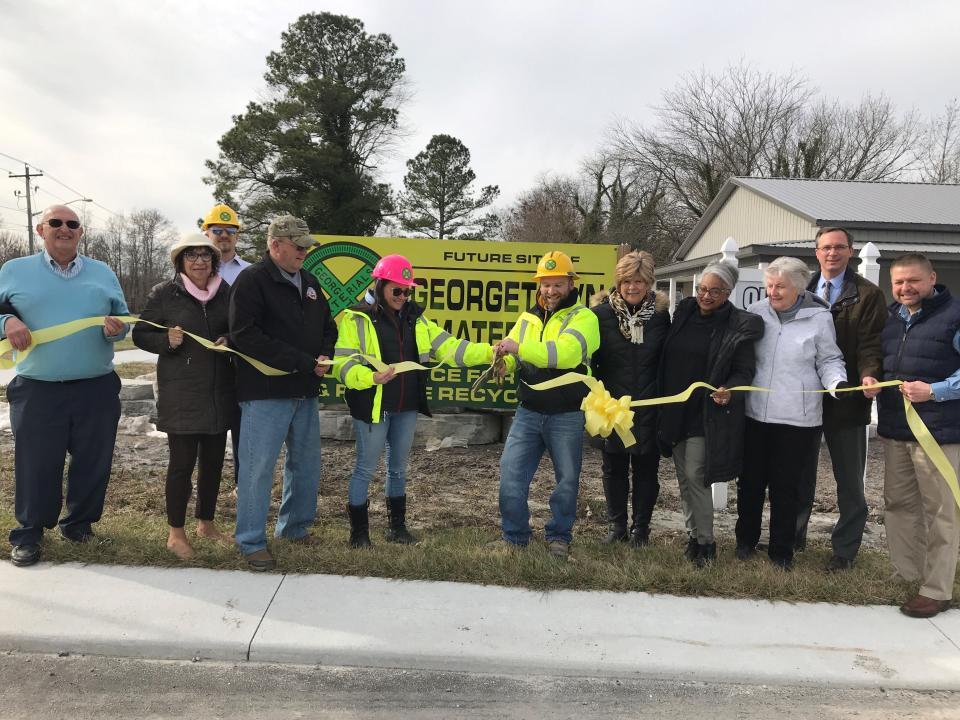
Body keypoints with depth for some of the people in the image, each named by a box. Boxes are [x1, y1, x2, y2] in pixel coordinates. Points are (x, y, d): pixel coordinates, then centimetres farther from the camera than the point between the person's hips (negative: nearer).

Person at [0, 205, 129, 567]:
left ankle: (78, 525, 27)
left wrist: (115, 327, -12)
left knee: (93, 463, 9)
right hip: (37, 391, -2)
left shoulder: (102, 273, 10)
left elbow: (123, 319, 11)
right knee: (35, 466, 4)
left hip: (96, 390, 2)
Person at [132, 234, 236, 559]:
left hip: (220, 393, 4)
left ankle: (206, 523, 30)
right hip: (181, 394, -4)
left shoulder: (226, 292, 7)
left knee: (213, 459, 13)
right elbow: (141, 334, 1)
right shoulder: (164, 294, -3)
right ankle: (176, 533, 16)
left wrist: (230, 340, -6)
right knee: (182, 461, 0)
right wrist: (166, 340, -17)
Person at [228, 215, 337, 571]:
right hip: (266, 392, -7)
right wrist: (301, 362, -20)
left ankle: (295, 527, 33)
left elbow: (327, 326, 21)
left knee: (307, 463, 15)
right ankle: (252, 542, 12)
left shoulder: (309, 281, 14)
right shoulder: (252, 280, -9)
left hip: (305, 391, 8)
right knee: (258, 467, -2)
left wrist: (324, 356, -2)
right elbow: (245, 335, -19)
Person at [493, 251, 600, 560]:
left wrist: (520, 348, -31)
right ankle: (514, 537, 16)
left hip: (567, 415, -3)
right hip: (528, 412, 4)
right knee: (511, 472, -1)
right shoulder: (528, 318, 11)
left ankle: (559, 536, 28)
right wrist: (502, 359, -21)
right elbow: (512, 356, 3)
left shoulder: (583, 317, -6)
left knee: (567, 479, 9)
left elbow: (566, 352, -25)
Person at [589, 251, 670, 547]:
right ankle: (617, 526, 24)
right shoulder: (601, 313, -5)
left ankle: (641, 527, 23)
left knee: (646, 469, 8)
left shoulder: (660, 314, 0)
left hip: (649, 408, 1)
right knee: (614, 469, 10)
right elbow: (589, 359, -3)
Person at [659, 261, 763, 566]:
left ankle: (705, 543, 9)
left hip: (707, 414, -5)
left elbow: (744, 370, -9)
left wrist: (730, 391, -29)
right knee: (683, 477, 13)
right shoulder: (683, 312, 6)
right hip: (674, 411, 6)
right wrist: (662, 400, 9)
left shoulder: (740, 326, -8)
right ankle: (692, 534, 27)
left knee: (696, 477, -6)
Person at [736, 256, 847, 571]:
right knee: (750, 482, 13)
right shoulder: (755, 313, 0)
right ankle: (746, 540, 33)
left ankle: (781, 551, 25)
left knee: (785, 488, 8)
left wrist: (838, 383, -15)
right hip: (755, 413, 2)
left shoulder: (819, 317, -4)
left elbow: (829, 361, 3)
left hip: (796, 418, -2)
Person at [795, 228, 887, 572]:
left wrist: (869, 376, -28)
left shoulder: (868, 295, -4)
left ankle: (845, 549, 21)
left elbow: (871, 344, -10)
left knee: (849, 479, 8)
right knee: (800, 472, 15)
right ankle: (794, 535, 32)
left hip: (846, 400, -3)